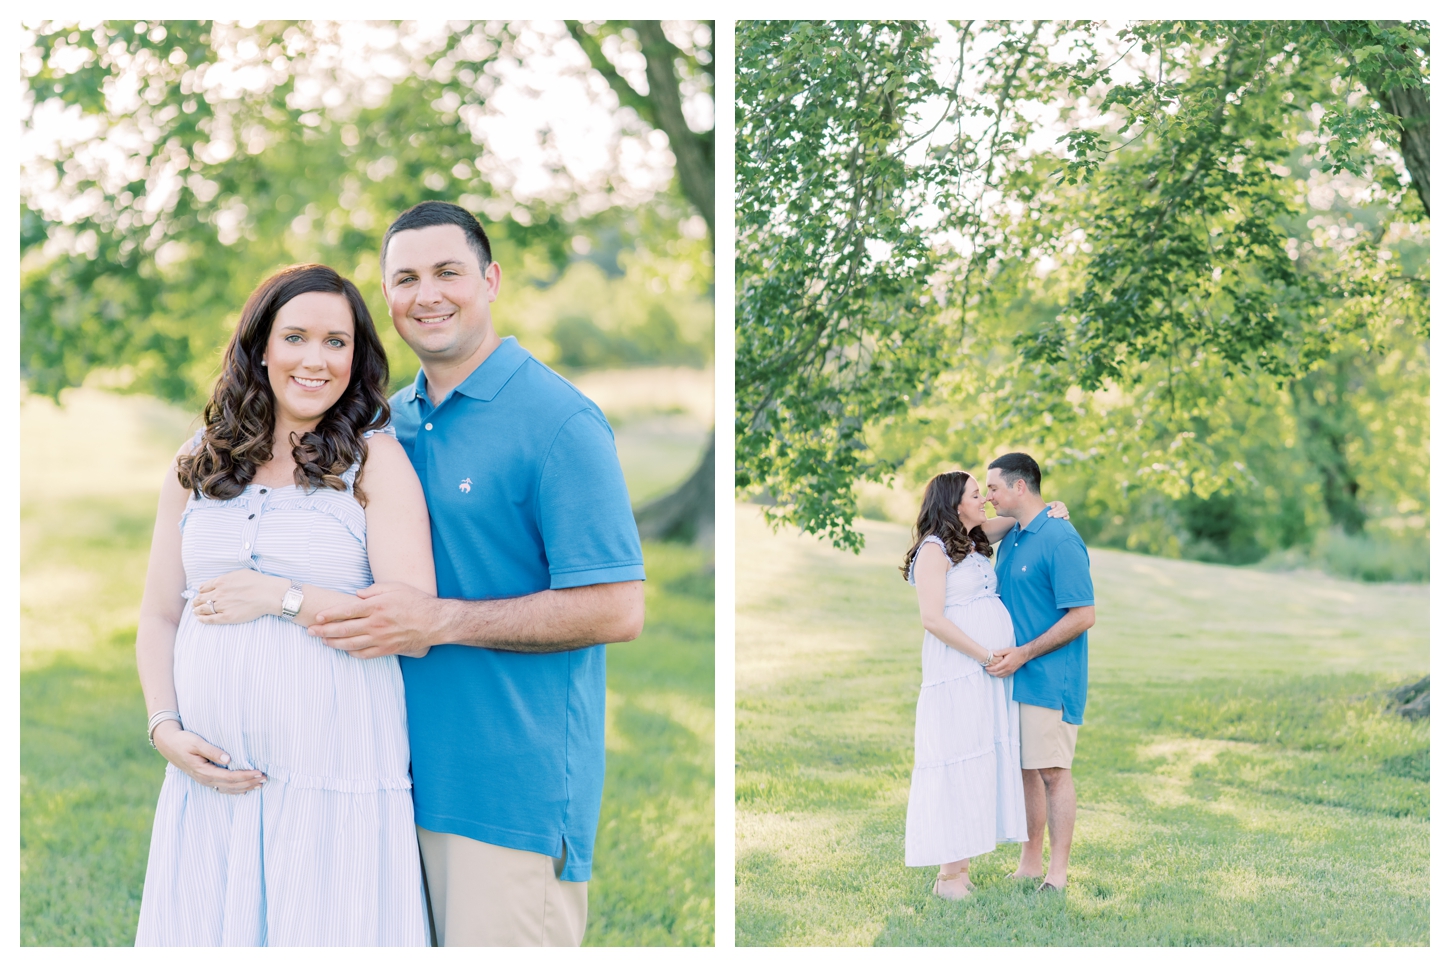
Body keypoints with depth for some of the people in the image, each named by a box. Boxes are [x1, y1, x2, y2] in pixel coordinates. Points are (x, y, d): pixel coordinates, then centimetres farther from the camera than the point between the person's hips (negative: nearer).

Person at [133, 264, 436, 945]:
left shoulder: (376, 460, -2)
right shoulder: (197, 465, 11)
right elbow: (159, 617, 14)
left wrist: (284, 597, -13)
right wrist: (165, 727, -1)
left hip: (335, 780, -4)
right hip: (210, 774, 4)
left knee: (327, 936, -1)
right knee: (202, 934, 8)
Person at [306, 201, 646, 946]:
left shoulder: (558, 421, -11)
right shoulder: (391, 421, 12)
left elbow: (616, 610, -16)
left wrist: (438, 621, -19)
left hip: (517, 790, -7)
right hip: (410, 769, 7)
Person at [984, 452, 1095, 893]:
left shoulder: (1060, 540, -16)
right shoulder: (1010, 538, 12)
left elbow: (1083, 616, -18)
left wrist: (1024, 654, -18)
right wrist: (998, 653, 9)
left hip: (1049, 679, -8)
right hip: (1013, 675, 8)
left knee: (1052, 772, -2)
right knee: (1023, 770, 12)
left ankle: (1058, 873, 5)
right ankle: (1030, 863, 20)